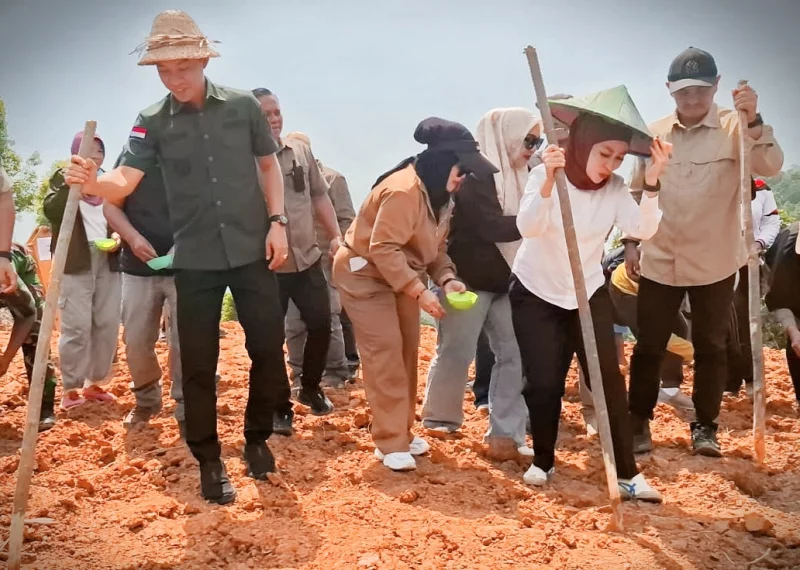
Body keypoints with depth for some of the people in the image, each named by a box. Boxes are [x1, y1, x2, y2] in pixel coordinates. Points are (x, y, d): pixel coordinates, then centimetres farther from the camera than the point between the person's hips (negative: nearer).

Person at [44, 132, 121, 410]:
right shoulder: (63, 177, 7)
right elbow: (51, 211, -8)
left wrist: (118, 236, -4)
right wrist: (71, 183, -19)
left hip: (108, 260, 4)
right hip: (75, 261, -4)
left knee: (108, 325, 3)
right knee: (77, 327, -9)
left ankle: (95, 383, 14)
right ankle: (70, 389, -1)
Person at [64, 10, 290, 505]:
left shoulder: (243, 105, -1)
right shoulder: (153, 122, -2)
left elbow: (269, 165, 8)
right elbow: (126, 180, -13)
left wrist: (277, 222, -2)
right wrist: (94, 183, -36)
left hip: (252, 250, 1)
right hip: (196, 259, 0)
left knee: (269, 347, 5)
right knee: (198, 363, 3)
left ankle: (257, 438, 28)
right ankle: (209, 461, 19)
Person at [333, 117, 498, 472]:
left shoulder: (440, 194, 3)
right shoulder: (404, 191, -29)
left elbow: (435, 246, 6)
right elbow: (383, 248, -32)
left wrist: (447, 278, -13)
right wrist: (420, 291, -32)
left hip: (401, 276, 10)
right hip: (364, 273, -10)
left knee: (406, 352, 10)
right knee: (385, 354, -12)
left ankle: (402, 432, 22)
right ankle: (390, 443, -4)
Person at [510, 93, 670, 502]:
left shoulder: (614, 187, -7)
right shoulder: (545, 176, -16)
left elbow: (643, 229, -23)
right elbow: (528, 228, -33)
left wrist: (652, 181, -36)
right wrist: (549, 179, -46)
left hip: (588, 293, 3)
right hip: (535, 294, -2)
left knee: (608, 378, -6)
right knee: (544, 382, -3)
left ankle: (628, 474, 2)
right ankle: (543, 462, 20)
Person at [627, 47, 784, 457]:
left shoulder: (734, 128, -5)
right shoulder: (653, 134, 3)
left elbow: (771, 167, -21)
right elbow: (635, 193, 11)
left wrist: (753, 121, -34)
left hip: (714, 264, -2)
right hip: (659, 262, 2)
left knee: (710, 347, 9)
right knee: (648, 346, 7)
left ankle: (704, 426, 23)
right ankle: (638, 422, 22)